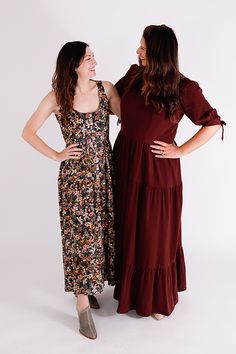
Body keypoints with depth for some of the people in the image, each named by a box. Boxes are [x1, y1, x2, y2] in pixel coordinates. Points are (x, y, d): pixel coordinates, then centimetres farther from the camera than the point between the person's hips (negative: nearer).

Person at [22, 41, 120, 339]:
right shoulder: (57, 98, -6)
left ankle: (88, 287, 32)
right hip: (76, 176, -4)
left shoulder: (106, 89, 2)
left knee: (103, 231, 10)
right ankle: (83, 306, 9)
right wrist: (56, 155, -6)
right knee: (82, 235, -2)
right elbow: (28, 132, -2)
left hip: (106, 172, 4)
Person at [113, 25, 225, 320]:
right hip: (125, 163, 5)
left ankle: (158, 299, 31)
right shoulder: (134, 75, 1)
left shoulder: (184, 89, -14)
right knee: (127, 231, 18)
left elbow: (213, 124, -9)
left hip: (157, 171, -5)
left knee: (156, 236, 8)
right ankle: (130, 288, 41)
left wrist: (181, 151, -11)